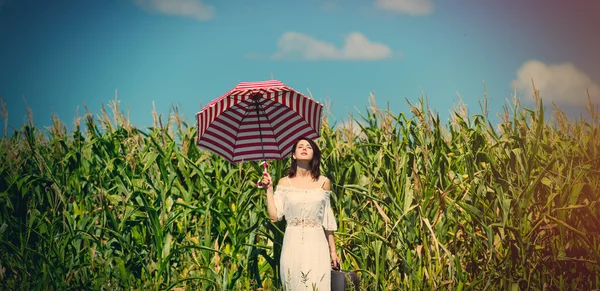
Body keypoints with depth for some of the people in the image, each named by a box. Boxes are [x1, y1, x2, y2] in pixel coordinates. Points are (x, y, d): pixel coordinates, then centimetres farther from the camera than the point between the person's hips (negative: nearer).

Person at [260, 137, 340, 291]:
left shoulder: (323, 182, 7)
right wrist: (269, 189, -5)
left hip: (317, 244, 0)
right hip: (293, 245, 0)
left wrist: (333, 251, 10)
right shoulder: (285, 182, 5)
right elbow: (274, 215, -2)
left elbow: (327, 220, 10)